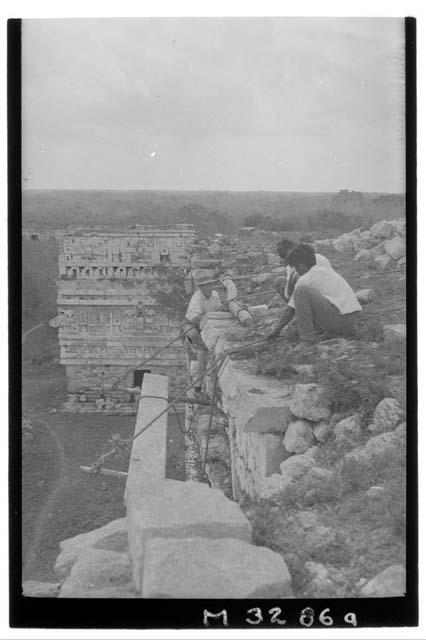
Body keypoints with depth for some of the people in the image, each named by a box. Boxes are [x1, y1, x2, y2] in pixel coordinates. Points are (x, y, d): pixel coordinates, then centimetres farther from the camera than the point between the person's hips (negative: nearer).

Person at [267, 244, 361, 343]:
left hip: (340, 319, -9)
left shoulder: (305, 280, 0)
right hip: (353, 320, 9)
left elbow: (291, 309, 6)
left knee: (301, 290, -11)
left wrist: (277, 330, 19)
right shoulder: (328, 270, 23)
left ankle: (307, 335, -11)